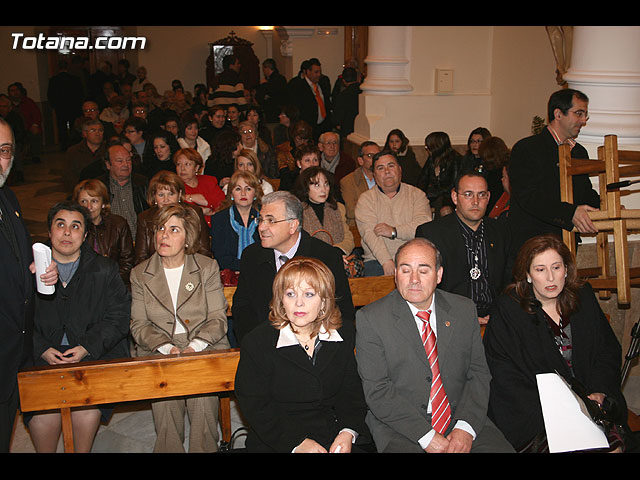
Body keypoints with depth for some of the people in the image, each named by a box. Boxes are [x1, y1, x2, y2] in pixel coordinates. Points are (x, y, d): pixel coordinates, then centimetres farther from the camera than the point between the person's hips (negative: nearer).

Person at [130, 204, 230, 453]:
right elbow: (139, 325, 4)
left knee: (203, 391, -28)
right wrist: (167, 348, -14)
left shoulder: (207, 267, 6)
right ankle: (169, 449, -9)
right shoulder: (140, 274, 10)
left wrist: (194, 346, -16)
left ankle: (205, 448, -9)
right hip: (158, 352, 1)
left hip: (204, 349, -1)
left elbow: (217, 318, 1)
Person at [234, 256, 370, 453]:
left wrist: (349, 432, -9)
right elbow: (254, 405, -5)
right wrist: (297, 443, -15)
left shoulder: (344, 334, 5)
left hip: (336, 438, 3)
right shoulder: (257, 341, -5)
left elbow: (351, 390, 9)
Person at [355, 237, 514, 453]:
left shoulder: (464, 309, 6)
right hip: (400, 427, -3)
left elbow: (478, 373, 5)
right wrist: (426, 436, -16)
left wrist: (466, 427, -11)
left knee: (501, 448, -18)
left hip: (459, 418, 3)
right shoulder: (370, 318, -5)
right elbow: (377, 391, -9)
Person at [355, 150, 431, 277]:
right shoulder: (366, 199, 9)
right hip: (377, 260, 0)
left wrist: (394, 231, -14)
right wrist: (386, 261, -21)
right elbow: (369, 232, -7)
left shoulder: (417, 194, 13)